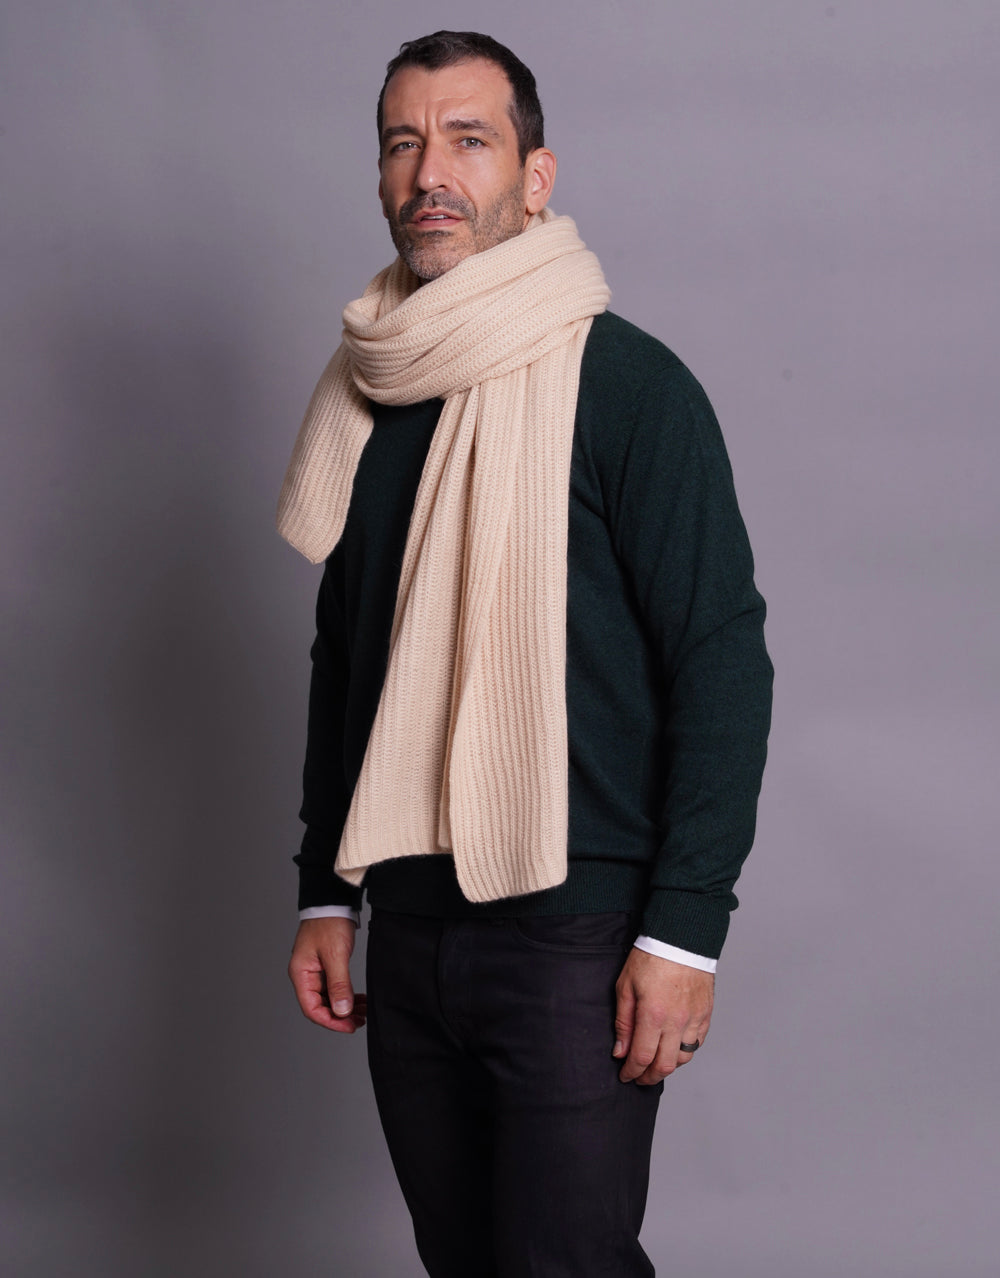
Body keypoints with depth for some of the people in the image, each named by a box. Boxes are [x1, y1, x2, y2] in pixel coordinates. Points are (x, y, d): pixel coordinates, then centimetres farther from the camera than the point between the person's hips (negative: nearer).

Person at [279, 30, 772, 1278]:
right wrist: (327, 895, 14)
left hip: (575, 939, -6)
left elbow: (725, 662, -12)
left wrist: (684, 928, -16)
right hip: (409, 936, 6)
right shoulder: (364, 397, 10)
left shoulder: (625, 383, -9)